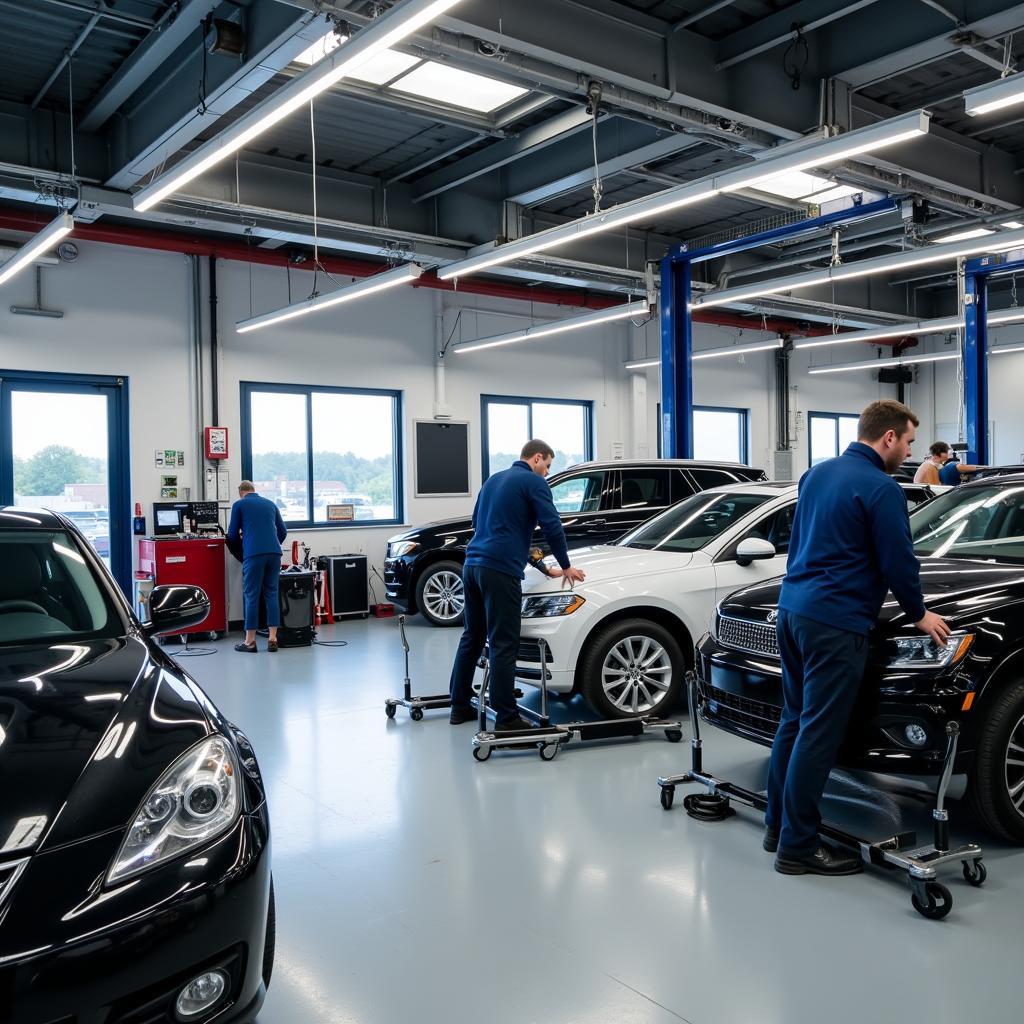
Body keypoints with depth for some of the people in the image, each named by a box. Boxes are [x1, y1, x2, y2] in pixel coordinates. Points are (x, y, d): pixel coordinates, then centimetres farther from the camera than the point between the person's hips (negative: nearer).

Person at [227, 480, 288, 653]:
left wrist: (239, 542, 34)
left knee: (251, 595, 2)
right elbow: (283, 532, 21)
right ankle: (273, 639, 4)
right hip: (274, 552, 4)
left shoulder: (239, 505, 10)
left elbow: (232, 535, 12)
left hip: (254, 554, -4)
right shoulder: (270, 504, 21)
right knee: (271, 594, 8)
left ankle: (250, 641, 5)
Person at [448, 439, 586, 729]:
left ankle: (460, 706, 21)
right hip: (500, 570, -8)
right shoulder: (533, 482, -1)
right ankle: (506, 717, -1)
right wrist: (565, 567, 5)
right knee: (503, 645, -5)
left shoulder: (494, 479, 22)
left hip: (472, 565, 8)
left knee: (472, 637, 15)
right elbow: (552, 526, -7)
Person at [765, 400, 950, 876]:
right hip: (834, 622, -9)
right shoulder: (881, 489, -12)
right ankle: (797, 845, 3)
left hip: (792, 607, 9)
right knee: (819, 732, -3)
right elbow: (898, 563, -9)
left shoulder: (817, 473, 14)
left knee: (795, 720, 16)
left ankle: (778, 824, 24)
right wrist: (919, 614, 7)